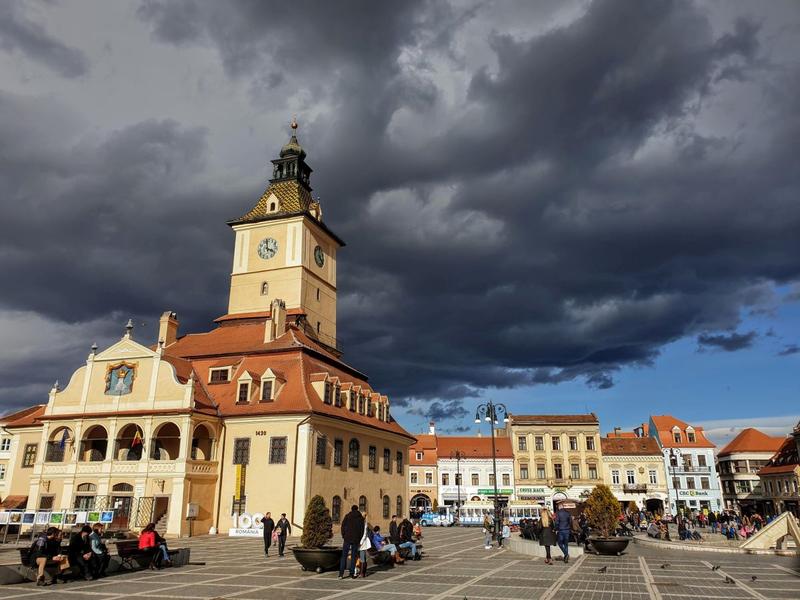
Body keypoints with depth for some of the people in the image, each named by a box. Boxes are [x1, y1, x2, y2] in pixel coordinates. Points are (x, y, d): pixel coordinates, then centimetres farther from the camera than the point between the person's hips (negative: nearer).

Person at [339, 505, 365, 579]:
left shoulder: (347, 516, 2)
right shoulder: (361, 518, 6)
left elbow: (343, 526, -1)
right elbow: (362, 529, 4)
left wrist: (343, 537, 5)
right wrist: (360, 540, 8)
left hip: (347, 539, -1)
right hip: (356, 540, 1)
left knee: (344, 556, 4)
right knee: (353, 557, 8)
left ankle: (341, 573, -3)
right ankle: (352, 573, 5)